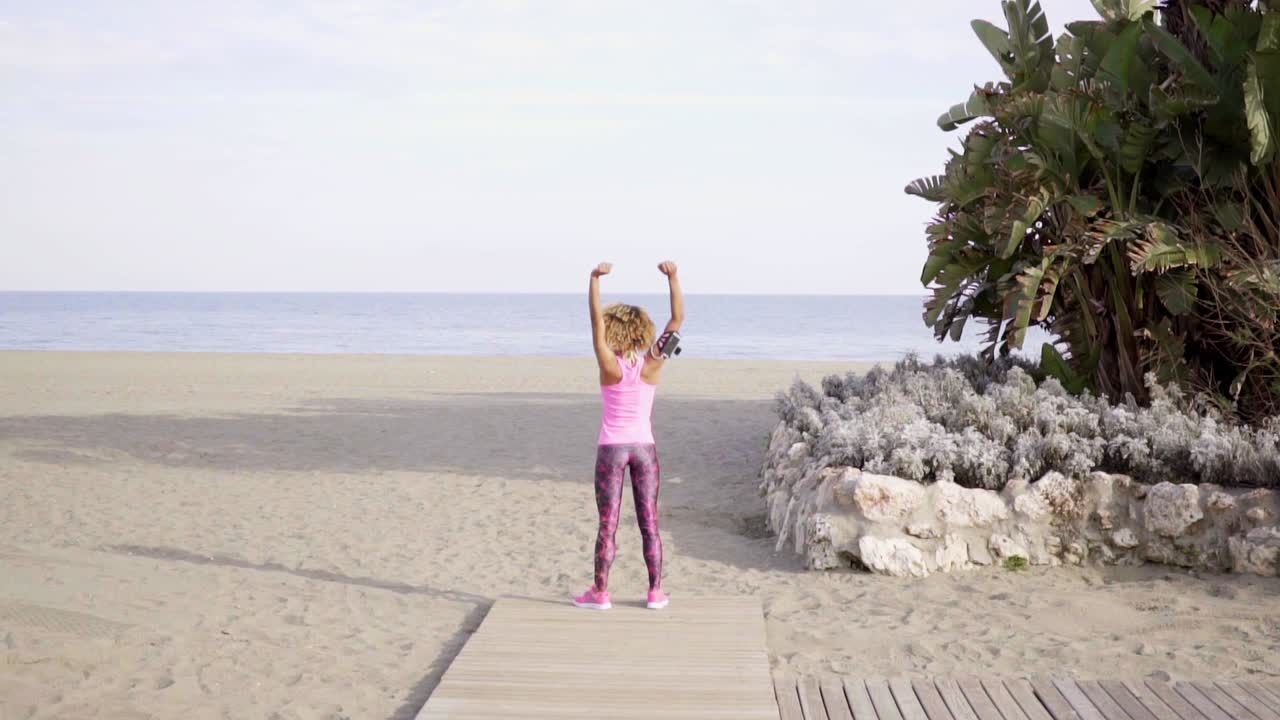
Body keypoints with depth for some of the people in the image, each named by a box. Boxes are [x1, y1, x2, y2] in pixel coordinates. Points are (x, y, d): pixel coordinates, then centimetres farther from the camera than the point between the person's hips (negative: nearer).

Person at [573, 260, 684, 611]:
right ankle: (656, 592, 11)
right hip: (644, 447, 2)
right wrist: (673, 278, -9)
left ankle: (600, 592, 10)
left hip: (611, 447, -2)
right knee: (649, 522, 8)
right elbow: (678, 318, -6)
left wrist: (596, 279, -21)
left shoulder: (610, 366, -12)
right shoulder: (652, 365, -7)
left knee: (608, 524, 3)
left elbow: (596, 318, -18)